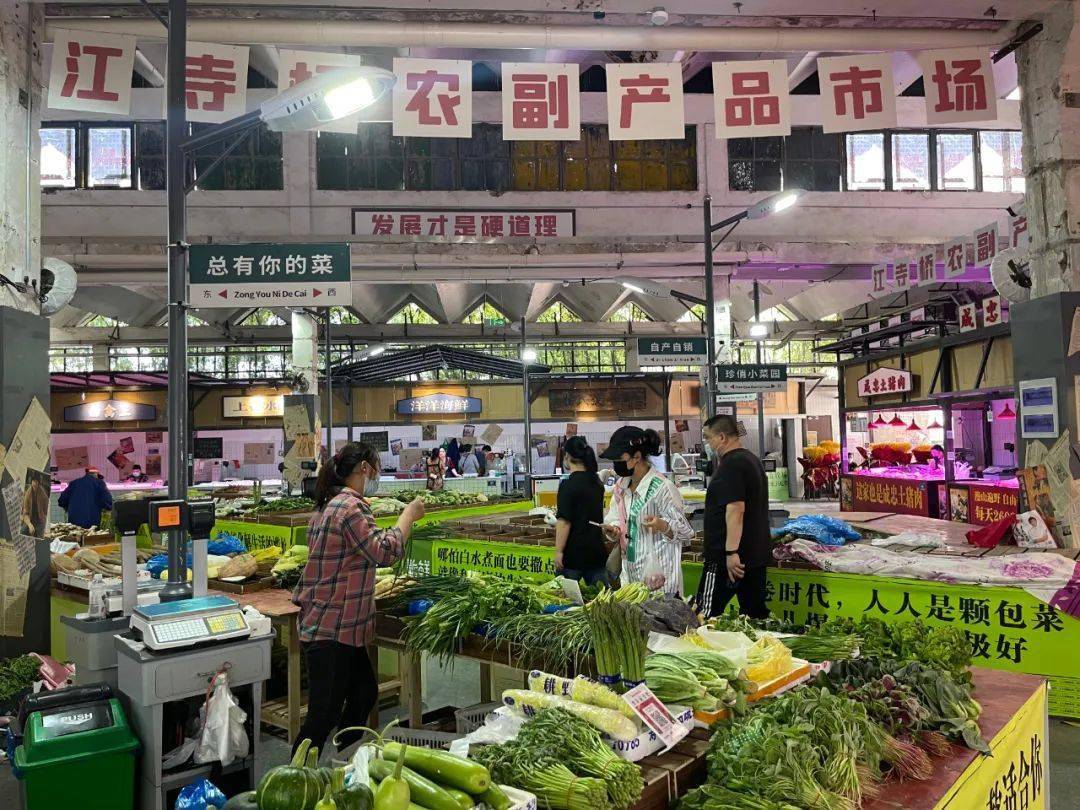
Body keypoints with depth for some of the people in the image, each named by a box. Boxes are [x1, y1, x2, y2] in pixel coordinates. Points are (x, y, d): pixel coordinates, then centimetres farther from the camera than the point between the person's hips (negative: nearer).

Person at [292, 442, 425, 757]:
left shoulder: (330, 504, 15)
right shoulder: (351, 507, -18)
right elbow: (385, 551, -22)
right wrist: (409, 515, -11)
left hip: (341, 627, 11)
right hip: (331, 631, -11)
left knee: (365, 693, 18)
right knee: (325, 714, -3)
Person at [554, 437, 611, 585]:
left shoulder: (568, 485, -13)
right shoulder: (597, 483, 10)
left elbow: (564, 522, -16)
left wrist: (559, 551, -11)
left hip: (574, 552, -6)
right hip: (597, 550, 6)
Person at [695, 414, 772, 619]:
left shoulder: (731, 465, -16)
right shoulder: (753, 460, 17)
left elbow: (736, 509, -25)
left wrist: (732, 552, -26)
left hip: (727, 557, -10)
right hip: (757, 554, 10)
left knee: (706, 615, -4)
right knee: (756, 612, 13)